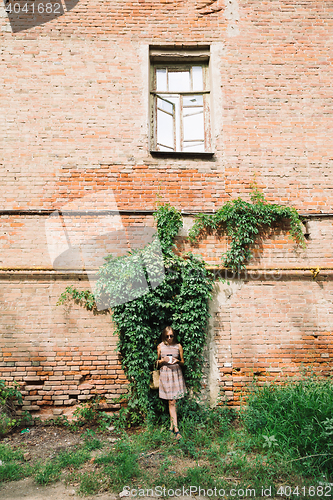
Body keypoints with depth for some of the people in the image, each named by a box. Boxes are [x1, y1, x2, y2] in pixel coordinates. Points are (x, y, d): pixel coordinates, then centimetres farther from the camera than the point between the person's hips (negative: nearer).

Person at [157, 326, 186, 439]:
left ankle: (171, 425, 21)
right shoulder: (160, 346, 3)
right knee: (171, 402, -2)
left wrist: (177, 361, -11)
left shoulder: (178, 346, 4)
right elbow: (158, 362, 12)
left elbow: (182, 362, 10)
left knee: (172, 401, 5)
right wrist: (163, 360, -9)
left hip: (176, 373, 1)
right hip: (165, 374, -1)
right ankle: (176, 429, 1)